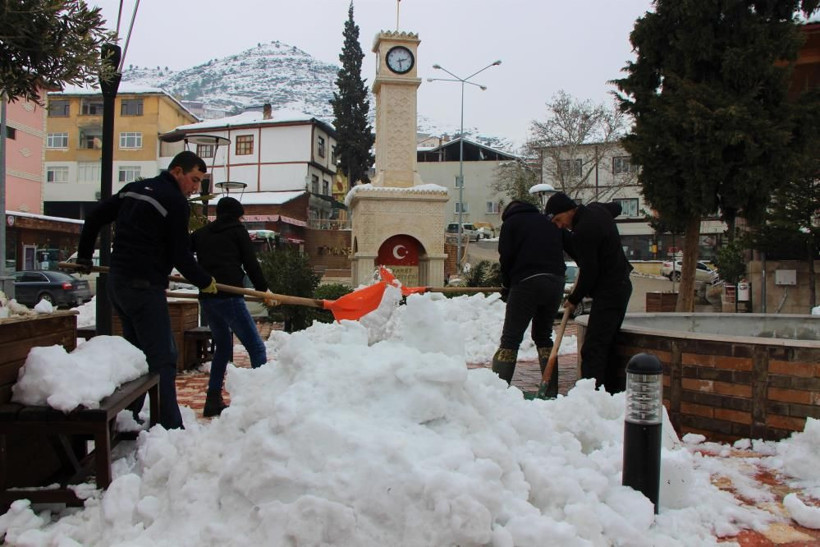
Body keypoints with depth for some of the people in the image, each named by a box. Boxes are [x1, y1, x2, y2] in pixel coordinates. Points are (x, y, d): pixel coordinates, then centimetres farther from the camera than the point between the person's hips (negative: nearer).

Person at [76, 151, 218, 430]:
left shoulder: (134, 188, 15)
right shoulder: (175, 201, -10)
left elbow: (95, 216, 21)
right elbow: (180, 255, -10)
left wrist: (84, 255, 31)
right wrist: (205, 281, 4)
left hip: (117, 281, 9)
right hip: (144, 286, -9)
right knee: (162, 359, -8)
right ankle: (169, 427, -10)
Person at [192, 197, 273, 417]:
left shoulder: (201, 233, 19)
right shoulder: (237, 230, 6)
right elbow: (250, 263, 1)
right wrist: (263, 288, 8)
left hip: (206, 297, 7)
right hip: (229, 296, -7)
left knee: (223, 345, 21)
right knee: (255, 347, -5)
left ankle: (213, 400, 20)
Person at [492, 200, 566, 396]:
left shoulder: (511, 223, 8)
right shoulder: (549, 223, 22)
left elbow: (506, 258, 0)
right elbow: (560, 252, 17)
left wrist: (507, 286, 13)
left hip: (527, 283, -5)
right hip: (555, 282, 5)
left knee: (510, 338, -2)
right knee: (543, 335, 18)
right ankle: (552, 392, 17)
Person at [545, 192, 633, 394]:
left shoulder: (583, 231, -21)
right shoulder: (596, 209, 7)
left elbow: (589, 271, -18)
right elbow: (616, 207, 31)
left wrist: (574, 299, -5)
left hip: (608, 291, -10)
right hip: (620, 285, 10)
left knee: (592, 349, -13)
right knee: (607, 343, 14)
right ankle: (614, 391, 18)